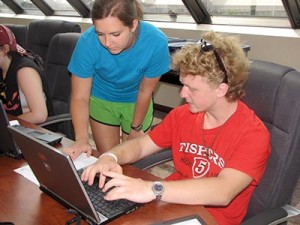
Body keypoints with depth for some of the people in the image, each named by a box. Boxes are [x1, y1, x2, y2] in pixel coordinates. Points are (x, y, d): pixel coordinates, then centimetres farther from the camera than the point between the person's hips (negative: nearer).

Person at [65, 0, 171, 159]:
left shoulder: (156, 42, -32)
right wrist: (81, 138, -39)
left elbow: (145, 92, -17)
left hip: (136, 103, 0)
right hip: (101, 101, 0)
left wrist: (136, 128, -4)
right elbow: (80, 98, -24)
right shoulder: (87, 42, -32)